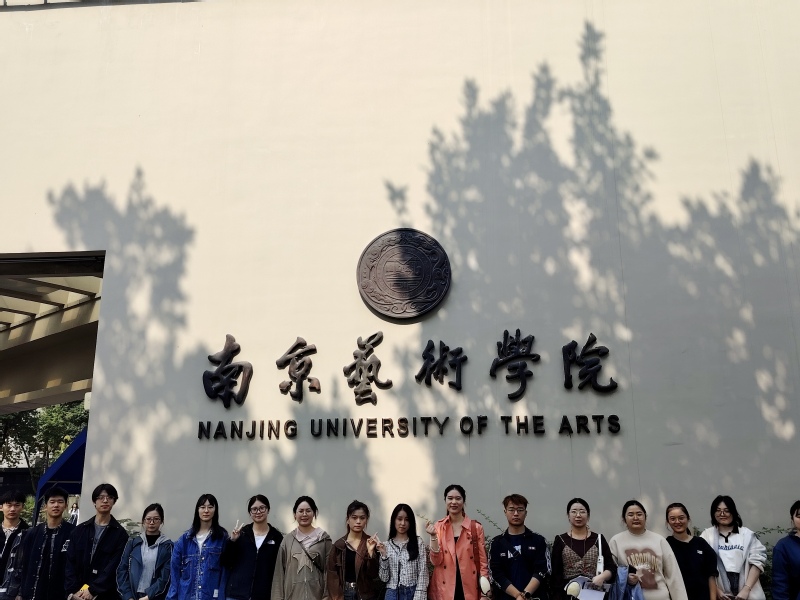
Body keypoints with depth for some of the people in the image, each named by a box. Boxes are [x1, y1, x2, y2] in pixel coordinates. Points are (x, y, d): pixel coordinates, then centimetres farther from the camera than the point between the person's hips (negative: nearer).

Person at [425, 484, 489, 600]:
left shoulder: (476, 527, 0)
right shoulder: (438, 526, 2)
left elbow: (483, 561, 1)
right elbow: (436, 561, -3)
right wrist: (433, 536, -16)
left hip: (469, 590, 0)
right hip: (444, 590, 1)